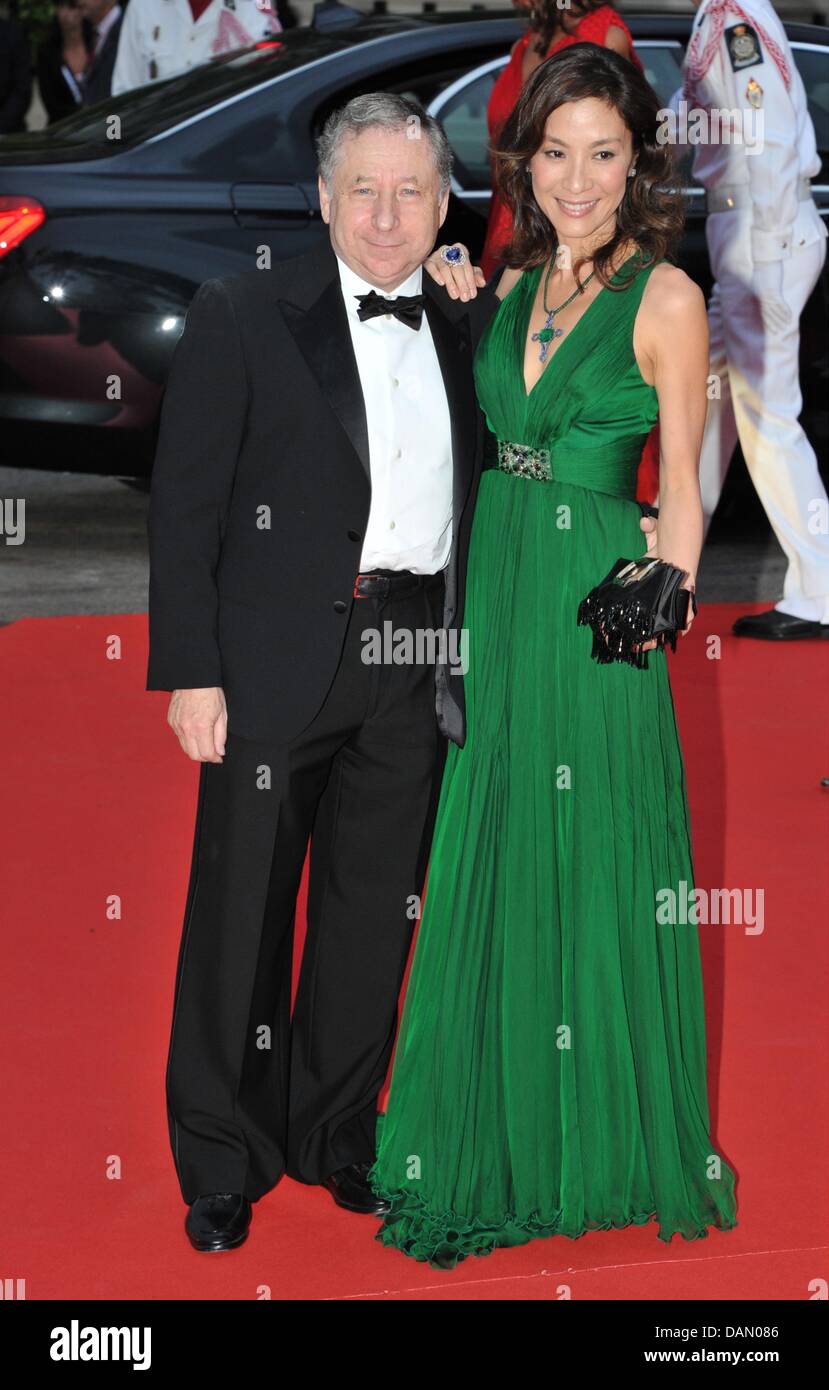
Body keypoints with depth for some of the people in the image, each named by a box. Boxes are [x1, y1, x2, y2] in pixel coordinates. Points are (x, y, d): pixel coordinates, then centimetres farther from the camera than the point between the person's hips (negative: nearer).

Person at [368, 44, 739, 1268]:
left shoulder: (665, 299, -8)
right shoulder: (515, 281, 9)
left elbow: (680, 487, -7)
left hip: (601, 605, -6)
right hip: (498, 589, 6)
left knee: (597, 873, 3)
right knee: (492, 863, 12)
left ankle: (608, 1135, 20)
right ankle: (499, 1133, 26)